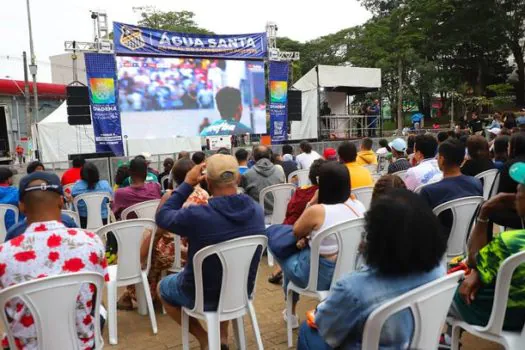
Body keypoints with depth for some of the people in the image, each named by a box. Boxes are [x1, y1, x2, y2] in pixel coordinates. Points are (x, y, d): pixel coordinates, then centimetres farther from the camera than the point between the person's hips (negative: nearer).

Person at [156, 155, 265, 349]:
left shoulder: (196, 215, -31)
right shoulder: (257, 210, -14)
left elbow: (162, 216, -11)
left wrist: (187, 184, -9)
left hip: (204, 296, -4)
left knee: (163, 287, 26)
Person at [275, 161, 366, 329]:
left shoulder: (317, 210, -26)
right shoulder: (359, 207, -5)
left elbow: (296, 232, -4)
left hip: (319, 275, -6)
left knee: (287, 255, 24)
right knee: (306, 246, 29)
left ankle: (291, 313, 39)